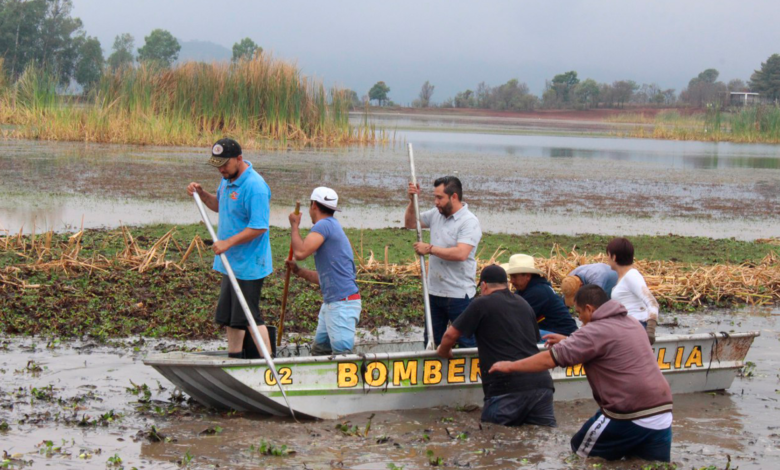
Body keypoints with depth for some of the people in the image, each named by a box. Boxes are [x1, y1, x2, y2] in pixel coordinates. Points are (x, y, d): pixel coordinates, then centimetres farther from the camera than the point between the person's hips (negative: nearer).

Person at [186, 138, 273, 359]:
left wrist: (228, 242, -25)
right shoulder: (228, 179, 9)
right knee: (229, 316, 15)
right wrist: (201, 193, 8)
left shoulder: (255, 187, -21)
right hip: (231, 262, 10)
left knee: (249, 318, -6)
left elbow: (259, 227, -24)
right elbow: (220, 206, 26)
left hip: (248, 265, -10)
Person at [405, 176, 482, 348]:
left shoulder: (469, 222, -16)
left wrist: (430, 249, -19)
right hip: (435, 292, 8)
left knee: (466, 343, -1)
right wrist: (412, 201, 4)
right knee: (431, 342, 16)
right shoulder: (436, 214, 7)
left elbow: (460, 253, -29)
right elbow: (410, 223, 21)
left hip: (459, 294, -8)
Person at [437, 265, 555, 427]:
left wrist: (443, 351, 27)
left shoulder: (482, 304, 3)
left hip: (508, 388, -5)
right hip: (541, 382, 5)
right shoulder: (524, 305, 23)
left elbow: (450, 335, 5)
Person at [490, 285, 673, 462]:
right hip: (663, 413, 7)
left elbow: (549, 359, -7)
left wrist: (510, 366, 4)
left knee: (578, 457, 14)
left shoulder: (596, 331, -8)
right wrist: (568, 342, 34)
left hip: (629, 415, -7)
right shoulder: (632, 324, 17)